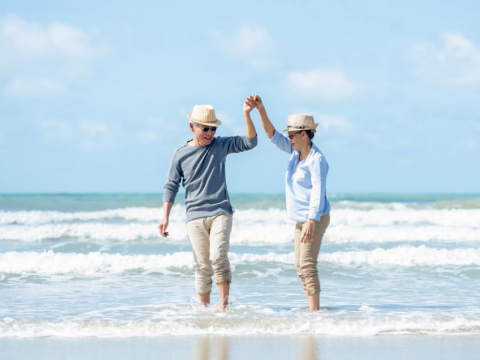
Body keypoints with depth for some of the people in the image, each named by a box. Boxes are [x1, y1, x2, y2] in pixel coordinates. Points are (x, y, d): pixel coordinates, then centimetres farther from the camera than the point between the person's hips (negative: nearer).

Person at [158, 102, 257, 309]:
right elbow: (171, 187, 6)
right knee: (202, 265, 1)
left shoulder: (221, 146, 5)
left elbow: (250, 143, -3)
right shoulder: (180, 154, 4)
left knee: (218, 256, -19)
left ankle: (224, 303, -10)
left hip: (220, 212, -1)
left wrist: (247, 115, -14)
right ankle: (204, 307, 9)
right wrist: (165, 217, -1)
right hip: (195, 216, 1)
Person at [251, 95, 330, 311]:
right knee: (300, 267, 9)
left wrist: (311, 222, -30)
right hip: (301, 219, 10)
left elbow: (318, 192, -23)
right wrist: (261, 110, -1)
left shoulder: (316, 160, -17)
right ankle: (312, 310, 13)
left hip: (315, 218, -10)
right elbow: (273, 135, 10)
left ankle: (314, 311, -15)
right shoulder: (296, 152, 8)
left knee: (307, 265, -14)